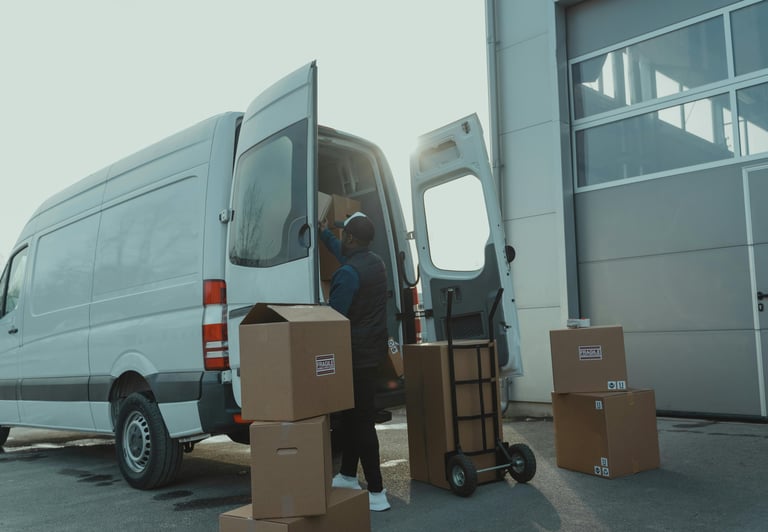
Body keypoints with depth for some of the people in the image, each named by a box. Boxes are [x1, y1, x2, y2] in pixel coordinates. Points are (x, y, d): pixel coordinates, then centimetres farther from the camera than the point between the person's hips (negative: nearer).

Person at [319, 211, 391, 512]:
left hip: (356, 356, -9)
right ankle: (348, 476, 33)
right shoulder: (375, 262, 10)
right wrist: (325, 234, 43)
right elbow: (345, 253, 32)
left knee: (361, 421, -4)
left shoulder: (348, 273, -20)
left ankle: (377, 493, 1)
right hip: (373, 351, 9)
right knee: (352, 414, 20)